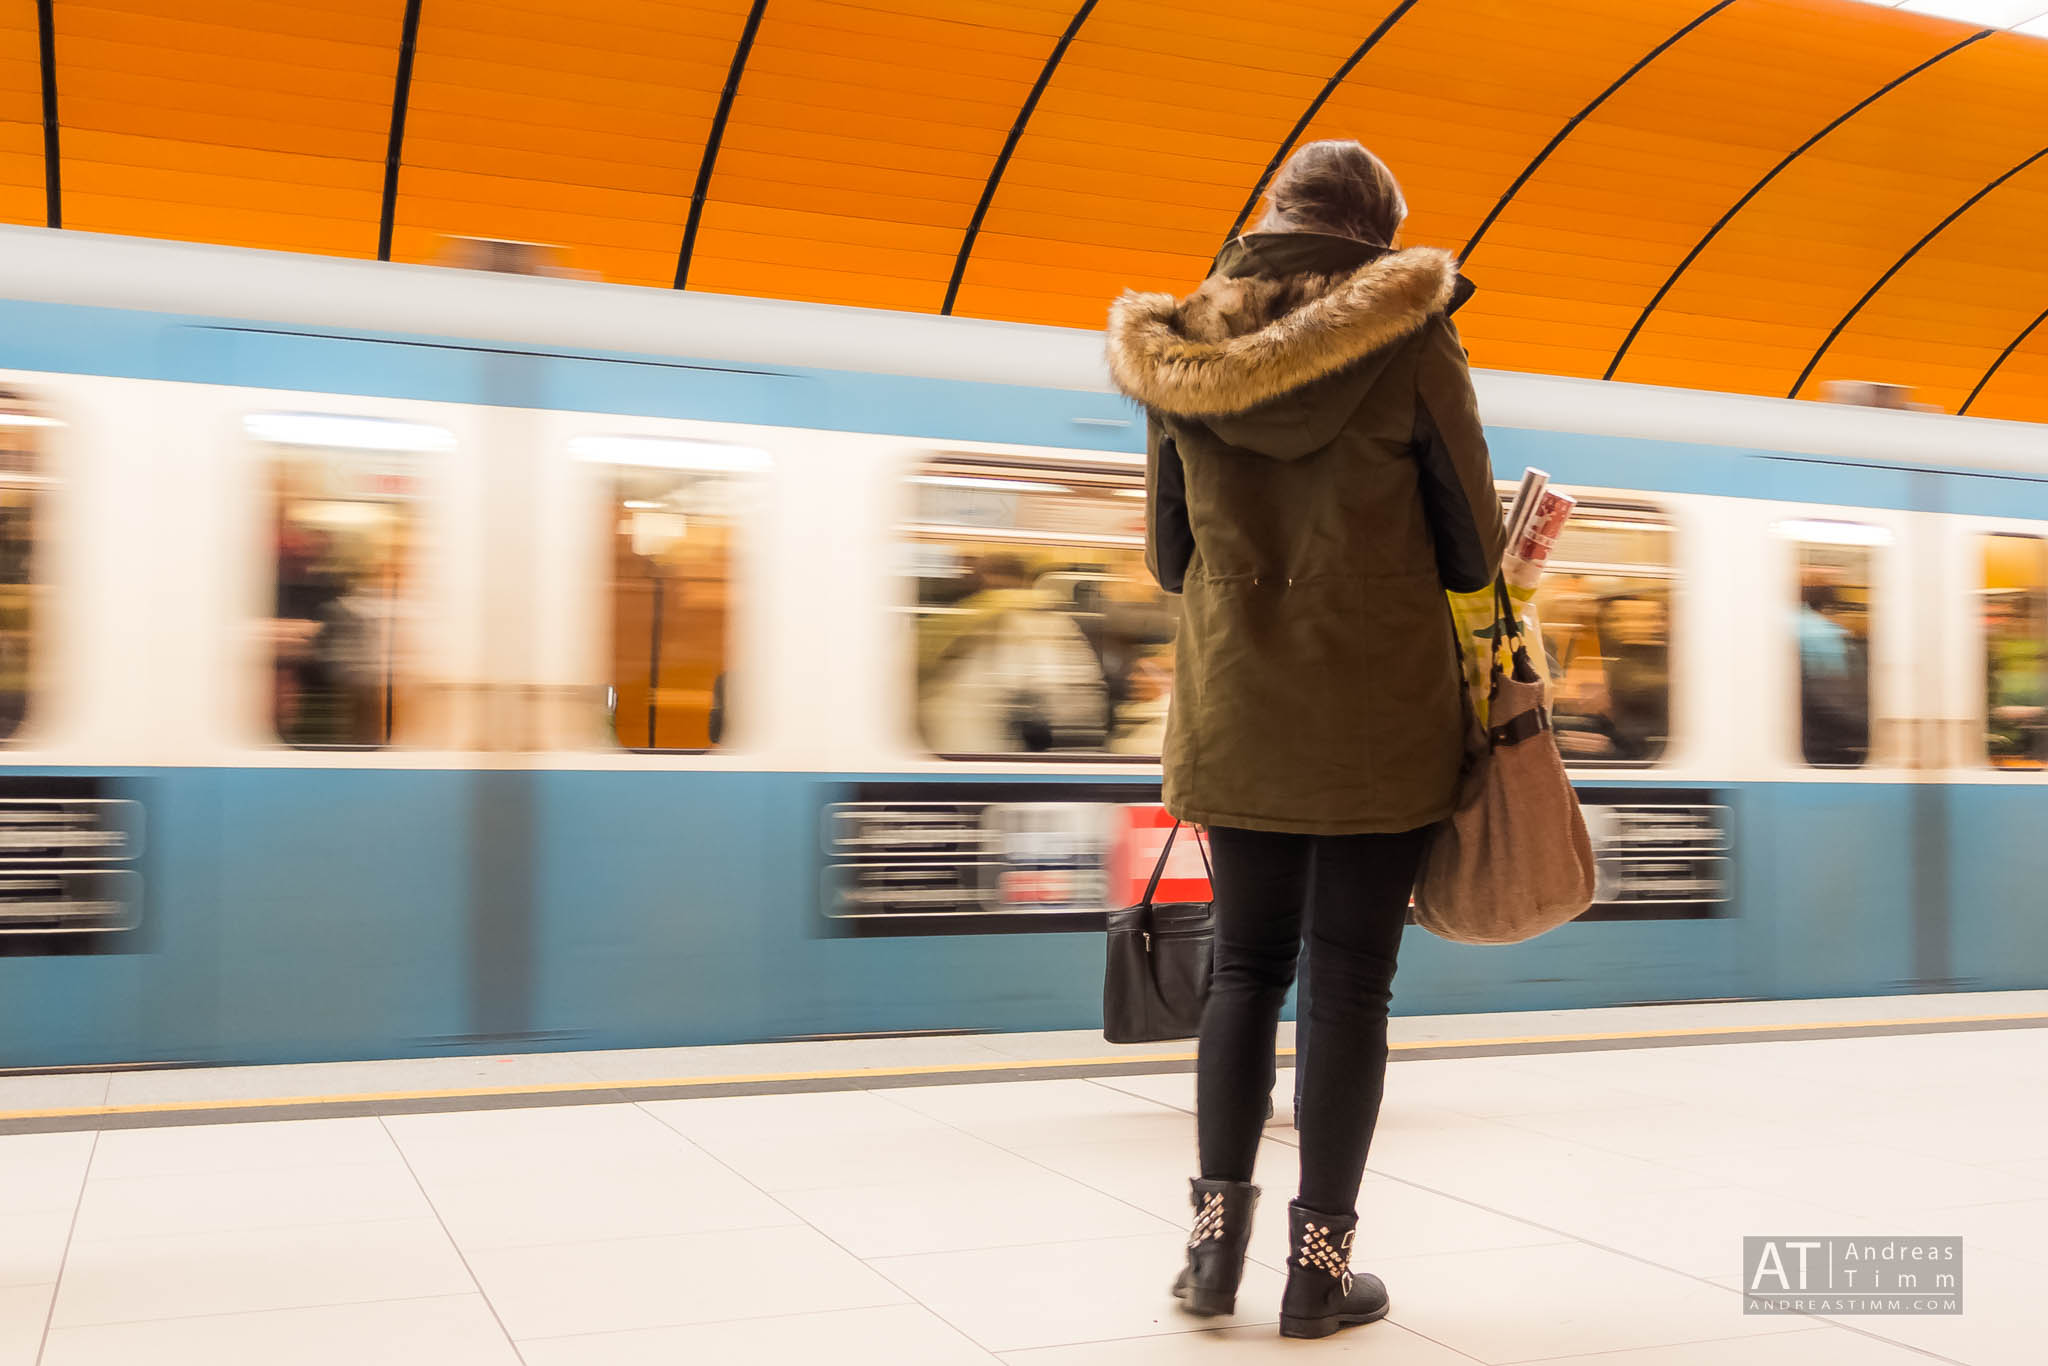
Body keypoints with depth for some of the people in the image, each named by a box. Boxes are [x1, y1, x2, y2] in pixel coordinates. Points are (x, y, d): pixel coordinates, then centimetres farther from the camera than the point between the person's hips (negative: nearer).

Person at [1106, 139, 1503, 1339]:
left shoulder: (1184, 352, 3)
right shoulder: (1413, 347, -6)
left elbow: (1168, 556, 8)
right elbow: (1475, 552, -3)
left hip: (1240, 717, 3)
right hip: (1385, 718, -3)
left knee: (1246, 966, 14)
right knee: (1351, 981, 4)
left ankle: (1218, 1240, 14)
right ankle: (1321, 1263, 11)